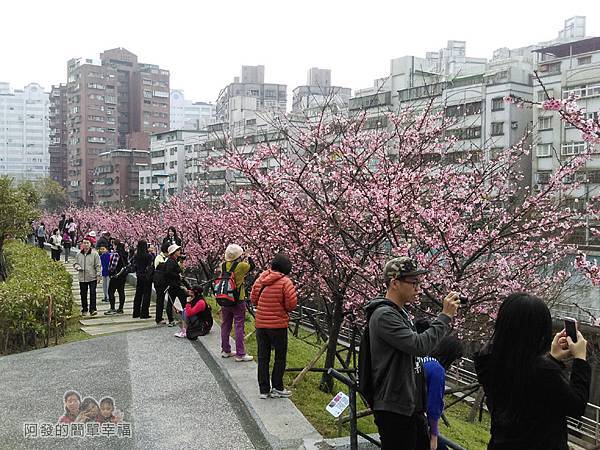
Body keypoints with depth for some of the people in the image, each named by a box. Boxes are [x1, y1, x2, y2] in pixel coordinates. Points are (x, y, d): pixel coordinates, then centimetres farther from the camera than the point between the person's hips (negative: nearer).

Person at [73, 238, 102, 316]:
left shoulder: (94, 254, -2)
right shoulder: (78, 254, 8)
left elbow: (98, 265, -2)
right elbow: (75, 263, 19)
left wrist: (98, 275, -8)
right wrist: (78, 267, -4)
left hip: (92, 277, -4)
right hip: (82, 278, 4)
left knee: (93, 293, -7)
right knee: (83, 294, 10)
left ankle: (92, 309, -2)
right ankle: (84, 310, 20)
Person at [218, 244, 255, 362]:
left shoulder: (223, 266, -3)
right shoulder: (241, 266, -16)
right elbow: (251, 266, 1)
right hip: (238, 301, -5)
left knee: (225, 326, 15)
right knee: (239, 327, 1)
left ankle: (225, 351, 26)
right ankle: (240, 354, 5)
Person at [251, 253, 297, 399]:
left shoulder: (261, 279, 2)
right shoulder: (285, 282, -14)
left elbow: (253, 298, 8)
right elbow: (292, 304, -16)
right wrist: (284, 309, 5)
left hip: (260, 324, 5)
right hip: (278, 325, -4)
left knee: (263, 358, 12)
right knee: (280, 357, 12)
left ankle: (264, 390, 17)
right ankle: (277, 388, 16)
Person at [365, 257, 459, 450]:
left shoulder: (402, 313, 14)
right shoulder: (384, 315, -18)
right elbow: (420, 346, -25)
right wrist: (445, 316, -18)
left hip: (411, 406, 10)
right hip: (394, 409, -10)